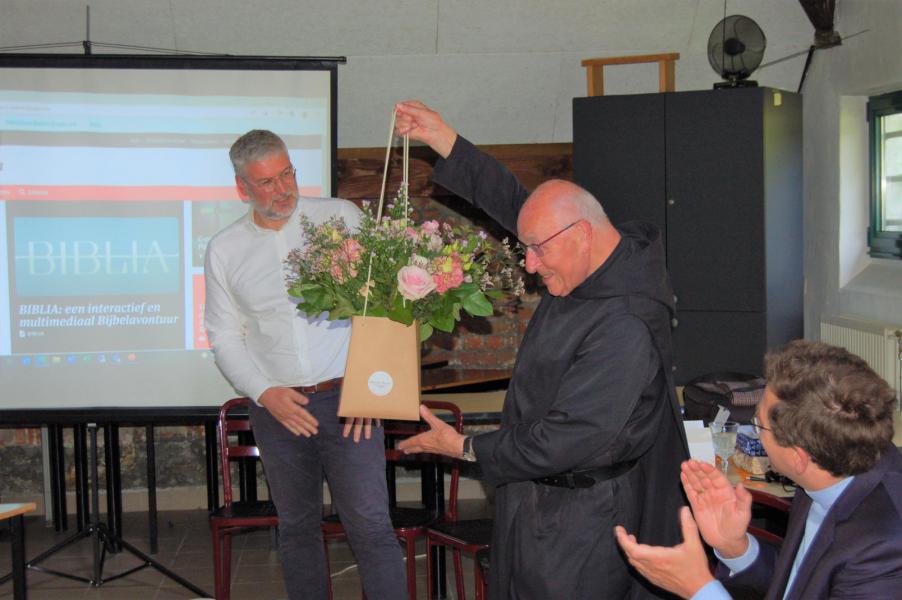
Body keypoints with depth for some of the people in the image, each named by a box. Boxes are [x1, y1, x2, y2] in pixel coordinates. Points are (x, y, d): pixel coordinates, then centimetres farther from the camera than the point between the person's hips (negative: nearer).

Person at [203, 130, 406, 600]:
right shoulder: (224, 249, 6)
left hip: (345, 398, -2)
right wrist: (266, 393, -8)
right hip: (277, 408, 3)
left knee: (370, 526, -5)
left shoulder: (341, 217, 0)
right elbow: (224, 337, 8)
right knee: (297, 527, 13)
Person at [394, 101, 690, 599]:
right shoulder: (596, 265, -2)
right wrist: (443, 140, 8)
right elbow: (512, 202, 11)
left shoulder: (625, 331, -30)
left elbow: (566, 443, -28)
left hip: (578, 518, -9)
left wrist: (466, 447, -16)